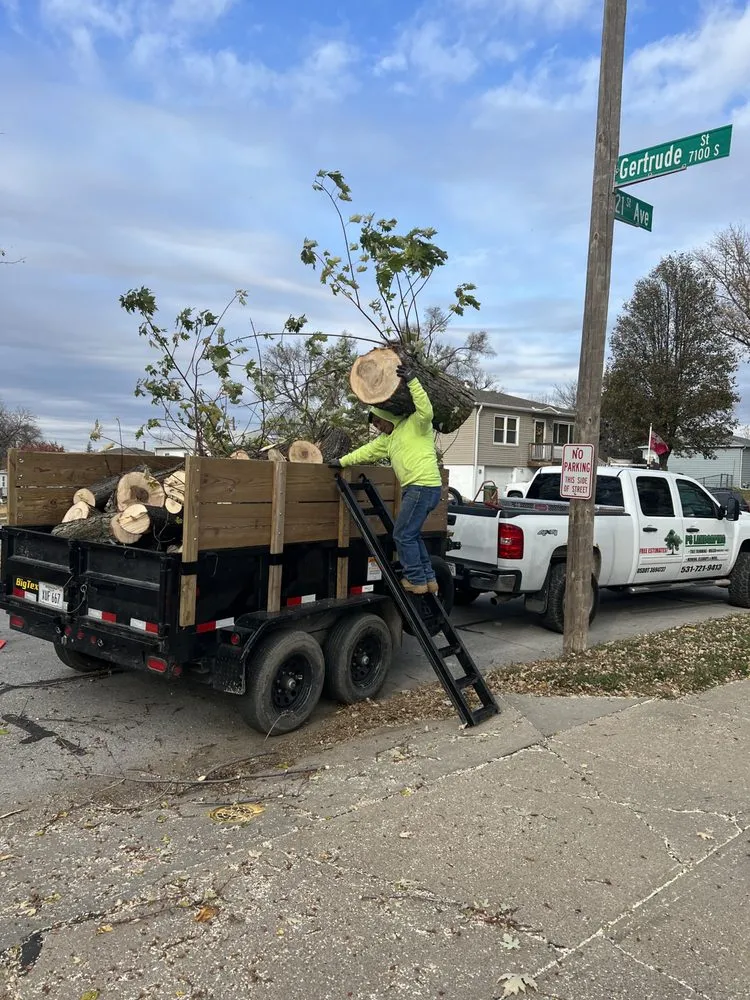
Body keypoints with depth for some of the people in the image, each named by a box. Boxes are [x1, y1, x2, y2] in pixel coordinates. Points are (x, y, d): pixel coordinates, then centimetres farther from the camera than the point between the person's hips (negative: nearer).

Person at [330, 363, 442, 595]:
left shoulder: (415, 425, -3)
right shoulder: (387, 439, 21)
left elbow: (426, 410, -22)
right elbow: (367, 451, 23)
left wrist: (412, 381, -23)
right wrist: (342, 462, 19)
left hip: (424, 486, -10)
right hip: (414, 488, 10)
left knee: (404, 535, -5)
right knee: (412, 535, 16)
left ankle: (416, 580, 3)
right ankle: (428, 579, 22)